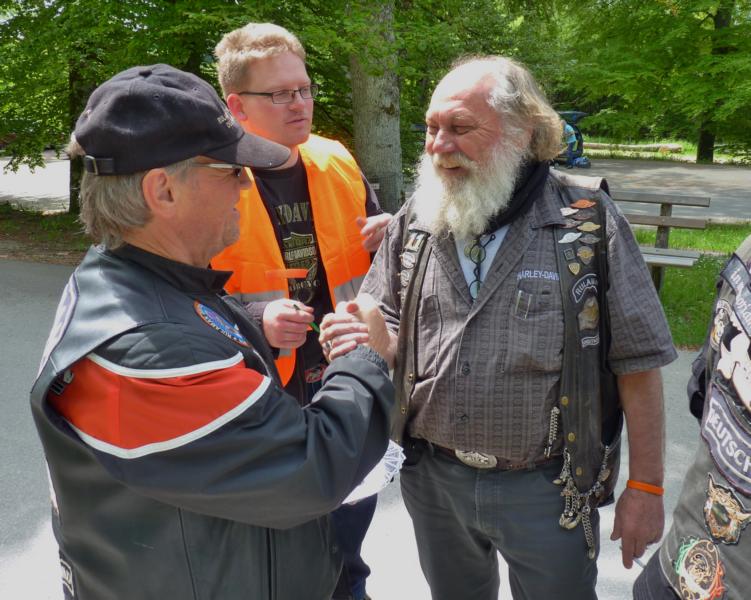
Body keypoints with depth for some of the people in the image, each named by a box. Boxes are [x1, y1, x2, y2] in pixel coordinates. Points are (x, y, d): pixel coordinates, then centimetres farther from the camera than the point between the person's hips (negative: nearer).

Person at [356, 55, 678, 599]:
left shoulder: (588, 221, -12)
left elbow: (637, 364, -8)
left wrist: (645, 488, -6)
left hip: (547, 490, -3)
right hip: (433, 478, 4)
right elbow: (386, 330, 4)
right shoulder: (413, 223, -1)